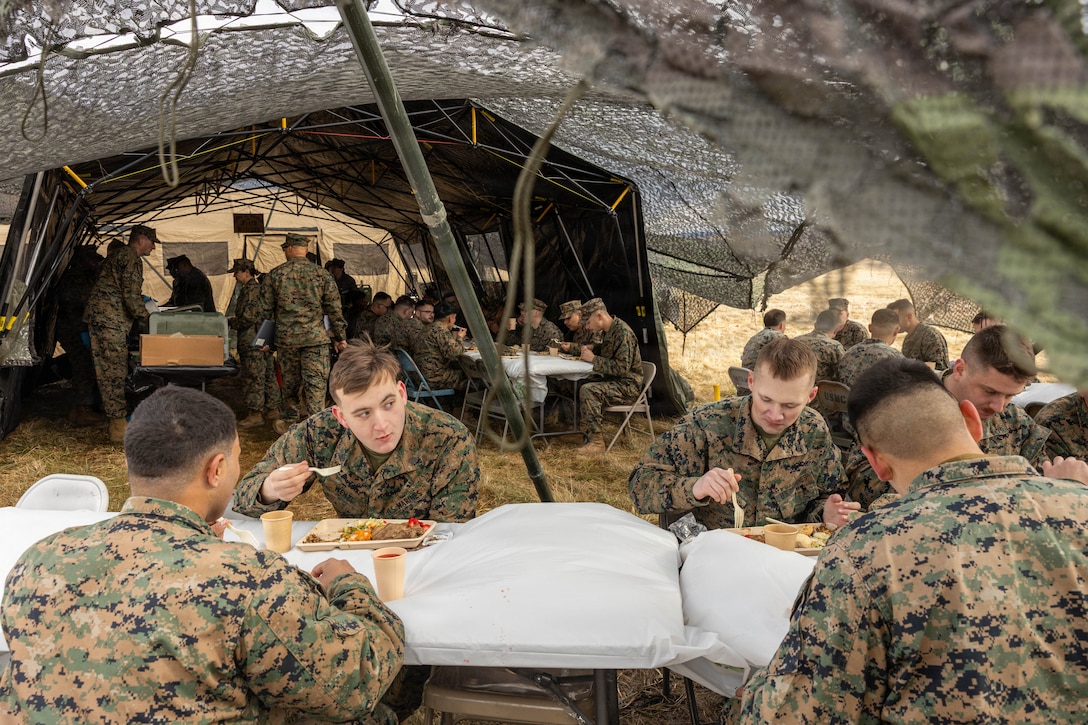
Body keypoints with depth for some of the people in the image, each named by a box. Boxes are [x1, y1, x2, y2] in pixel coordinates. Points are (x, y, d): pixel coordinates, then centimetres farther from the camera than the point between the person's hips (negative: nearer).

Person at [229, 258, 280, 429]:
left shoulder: (250, 290, -14)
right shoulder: (260, 288, 17)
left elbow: (249, 317, -20)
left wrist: (231, 322, -4)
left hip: (253, 342, -10)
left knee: (253, 377, -5)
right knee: (268, 376, 12)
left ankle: (255, 414, -2)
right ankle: (272, 410, 19)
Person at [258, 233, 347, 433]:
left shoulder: (274, 275, 0)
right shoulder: (321, 274, -1)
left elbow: (266, 311, 3)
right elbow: (334, 309, -1)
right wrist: (340, 337, 7)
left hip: (285, 339, 2)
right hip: (316, 338, -2)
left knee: (290, 383, 15)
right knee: (316, 383, -1)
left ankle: (288, 423, 26)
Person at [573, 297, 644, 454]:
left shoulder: (622, 331, -21)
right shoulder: (607, 331, 8)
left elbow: (622, 367, -25)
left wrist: (594, 359, -20)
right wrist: (590, 350, 6)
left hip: (628, 385, -10)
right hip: (613, 379, 10)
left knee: (588, 390, -26)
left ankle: (596, 442, -23)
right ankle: (585, 428, 12)